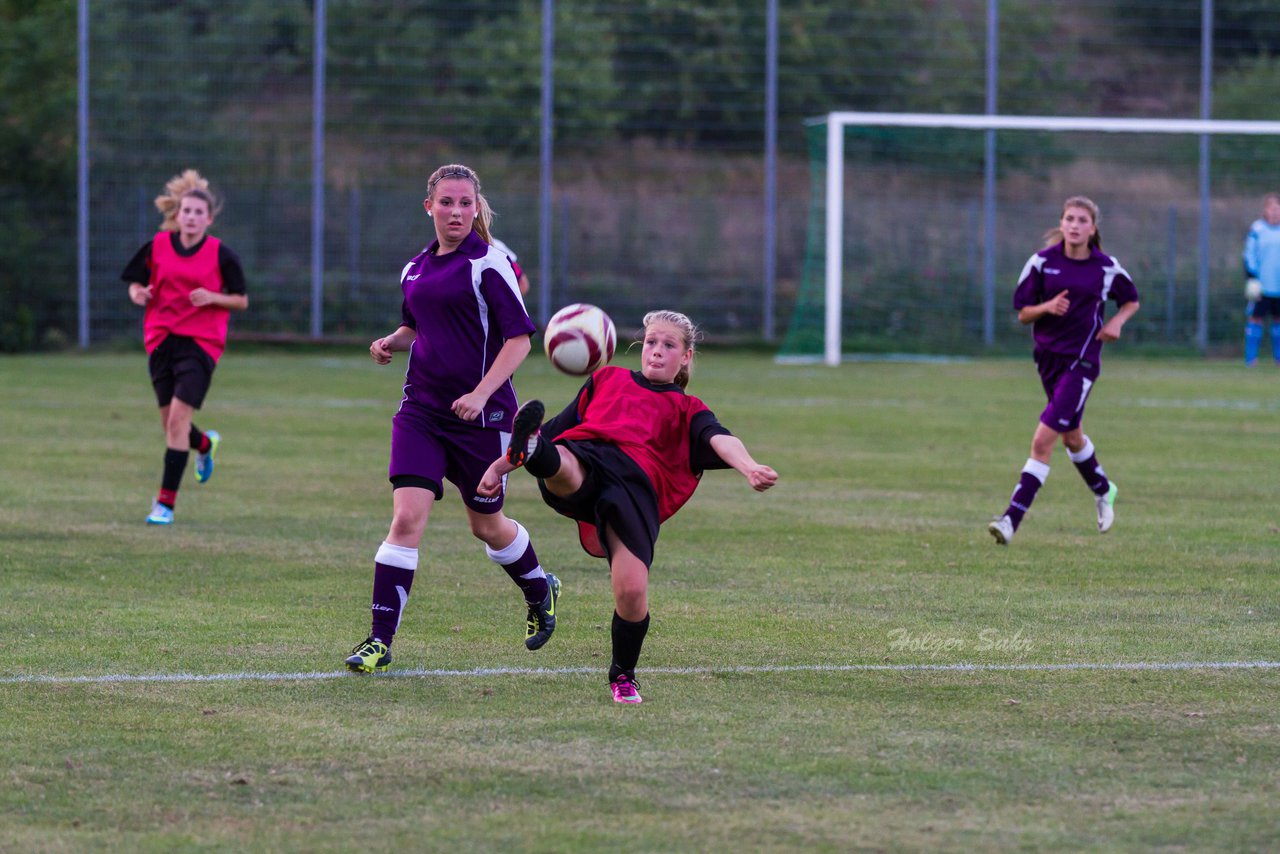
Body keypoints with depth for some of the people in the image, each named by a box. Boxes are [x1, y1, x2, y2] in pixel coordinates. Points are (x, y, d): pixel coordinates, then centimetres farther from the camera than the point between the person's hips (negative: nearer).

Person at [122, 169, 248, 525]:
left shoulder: (221, 254, -5)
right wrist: (138, 294, -13)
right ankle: (206, 444, 48)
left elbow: (241, 300, 2)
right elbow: (135, 283, 11)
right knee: (171, 423, 10)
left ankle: (166, 502, -8)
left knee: (178, 418, -14)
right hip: (161, 339, 4)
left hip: (201, 343, -3)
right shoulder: (157, 246, 1)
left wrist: (212, 297, -16)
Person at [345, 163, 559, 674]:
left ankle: (540, 592, 42)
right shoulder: (415, 269, 10)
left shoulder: (488, 264, -9)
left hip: (480, 413, -4)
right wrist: (391, 343, 4)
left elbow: (519, 338, -12)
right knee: (407, 517, -11)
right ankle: (380, 640, -12)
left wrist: (481, 393, -22)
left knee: (486, 525, 11)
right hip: (421, 410, 4)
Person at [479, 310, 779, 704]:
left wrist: (750, 468, -18)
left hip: (636, 483, -1)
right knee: (563, 467, -38)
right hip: (584, 456, 1)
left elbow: (721, 440, 5)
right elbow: (559, 426, 39)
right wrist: (502, 465, 33)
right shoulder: (608, 379, 36)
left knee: (632, 592, -18)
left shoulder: (687, 410, 27)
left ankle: (623, 675, 7)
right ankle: (529, 450, -74)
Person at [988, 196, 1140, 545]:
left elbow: (1131, 300, 15)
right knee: (1072, 437, 21)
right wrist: (1048, 307, -19)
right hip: (1048, 356, 4)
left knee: (1042, 441, -15)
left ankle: (1012, 519, -17)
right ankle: (1103, 492, 49)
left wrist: (1117, 321, -6)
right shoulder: (1042, 262, -2)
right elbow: (1022, 313, 2)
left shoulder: (1106, 267, -4)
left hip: (1082, 361, -4)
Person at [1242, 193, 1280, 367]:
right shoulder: (1256, 230, -3)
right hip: (1262, 285, -3)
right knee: (1256, 318, -3)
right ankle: (1251, 357, -1)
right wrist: (1252, 279, -10)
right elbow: (1249, 255, -3)